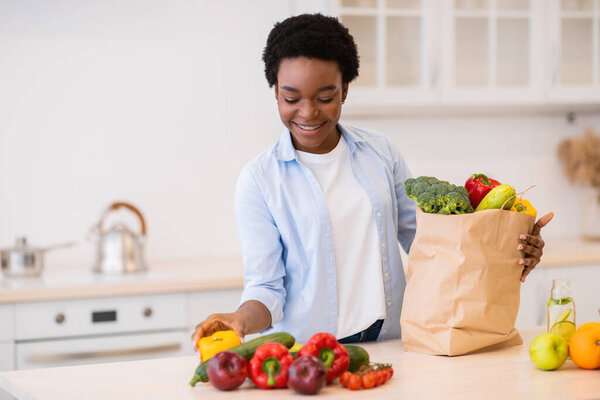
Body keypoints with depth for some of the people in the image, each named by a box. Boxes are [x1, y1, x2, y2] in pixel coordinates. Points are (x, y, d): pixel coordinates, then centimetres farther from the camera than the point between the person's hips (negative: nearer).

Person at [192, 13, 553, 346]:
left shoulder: (380, 153, 10)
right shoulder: (259, 180, 0)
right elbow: (266, 286, -3)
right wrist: (242, 321, -25)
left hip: (390, 342, 2)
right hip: (307, 354, -2)